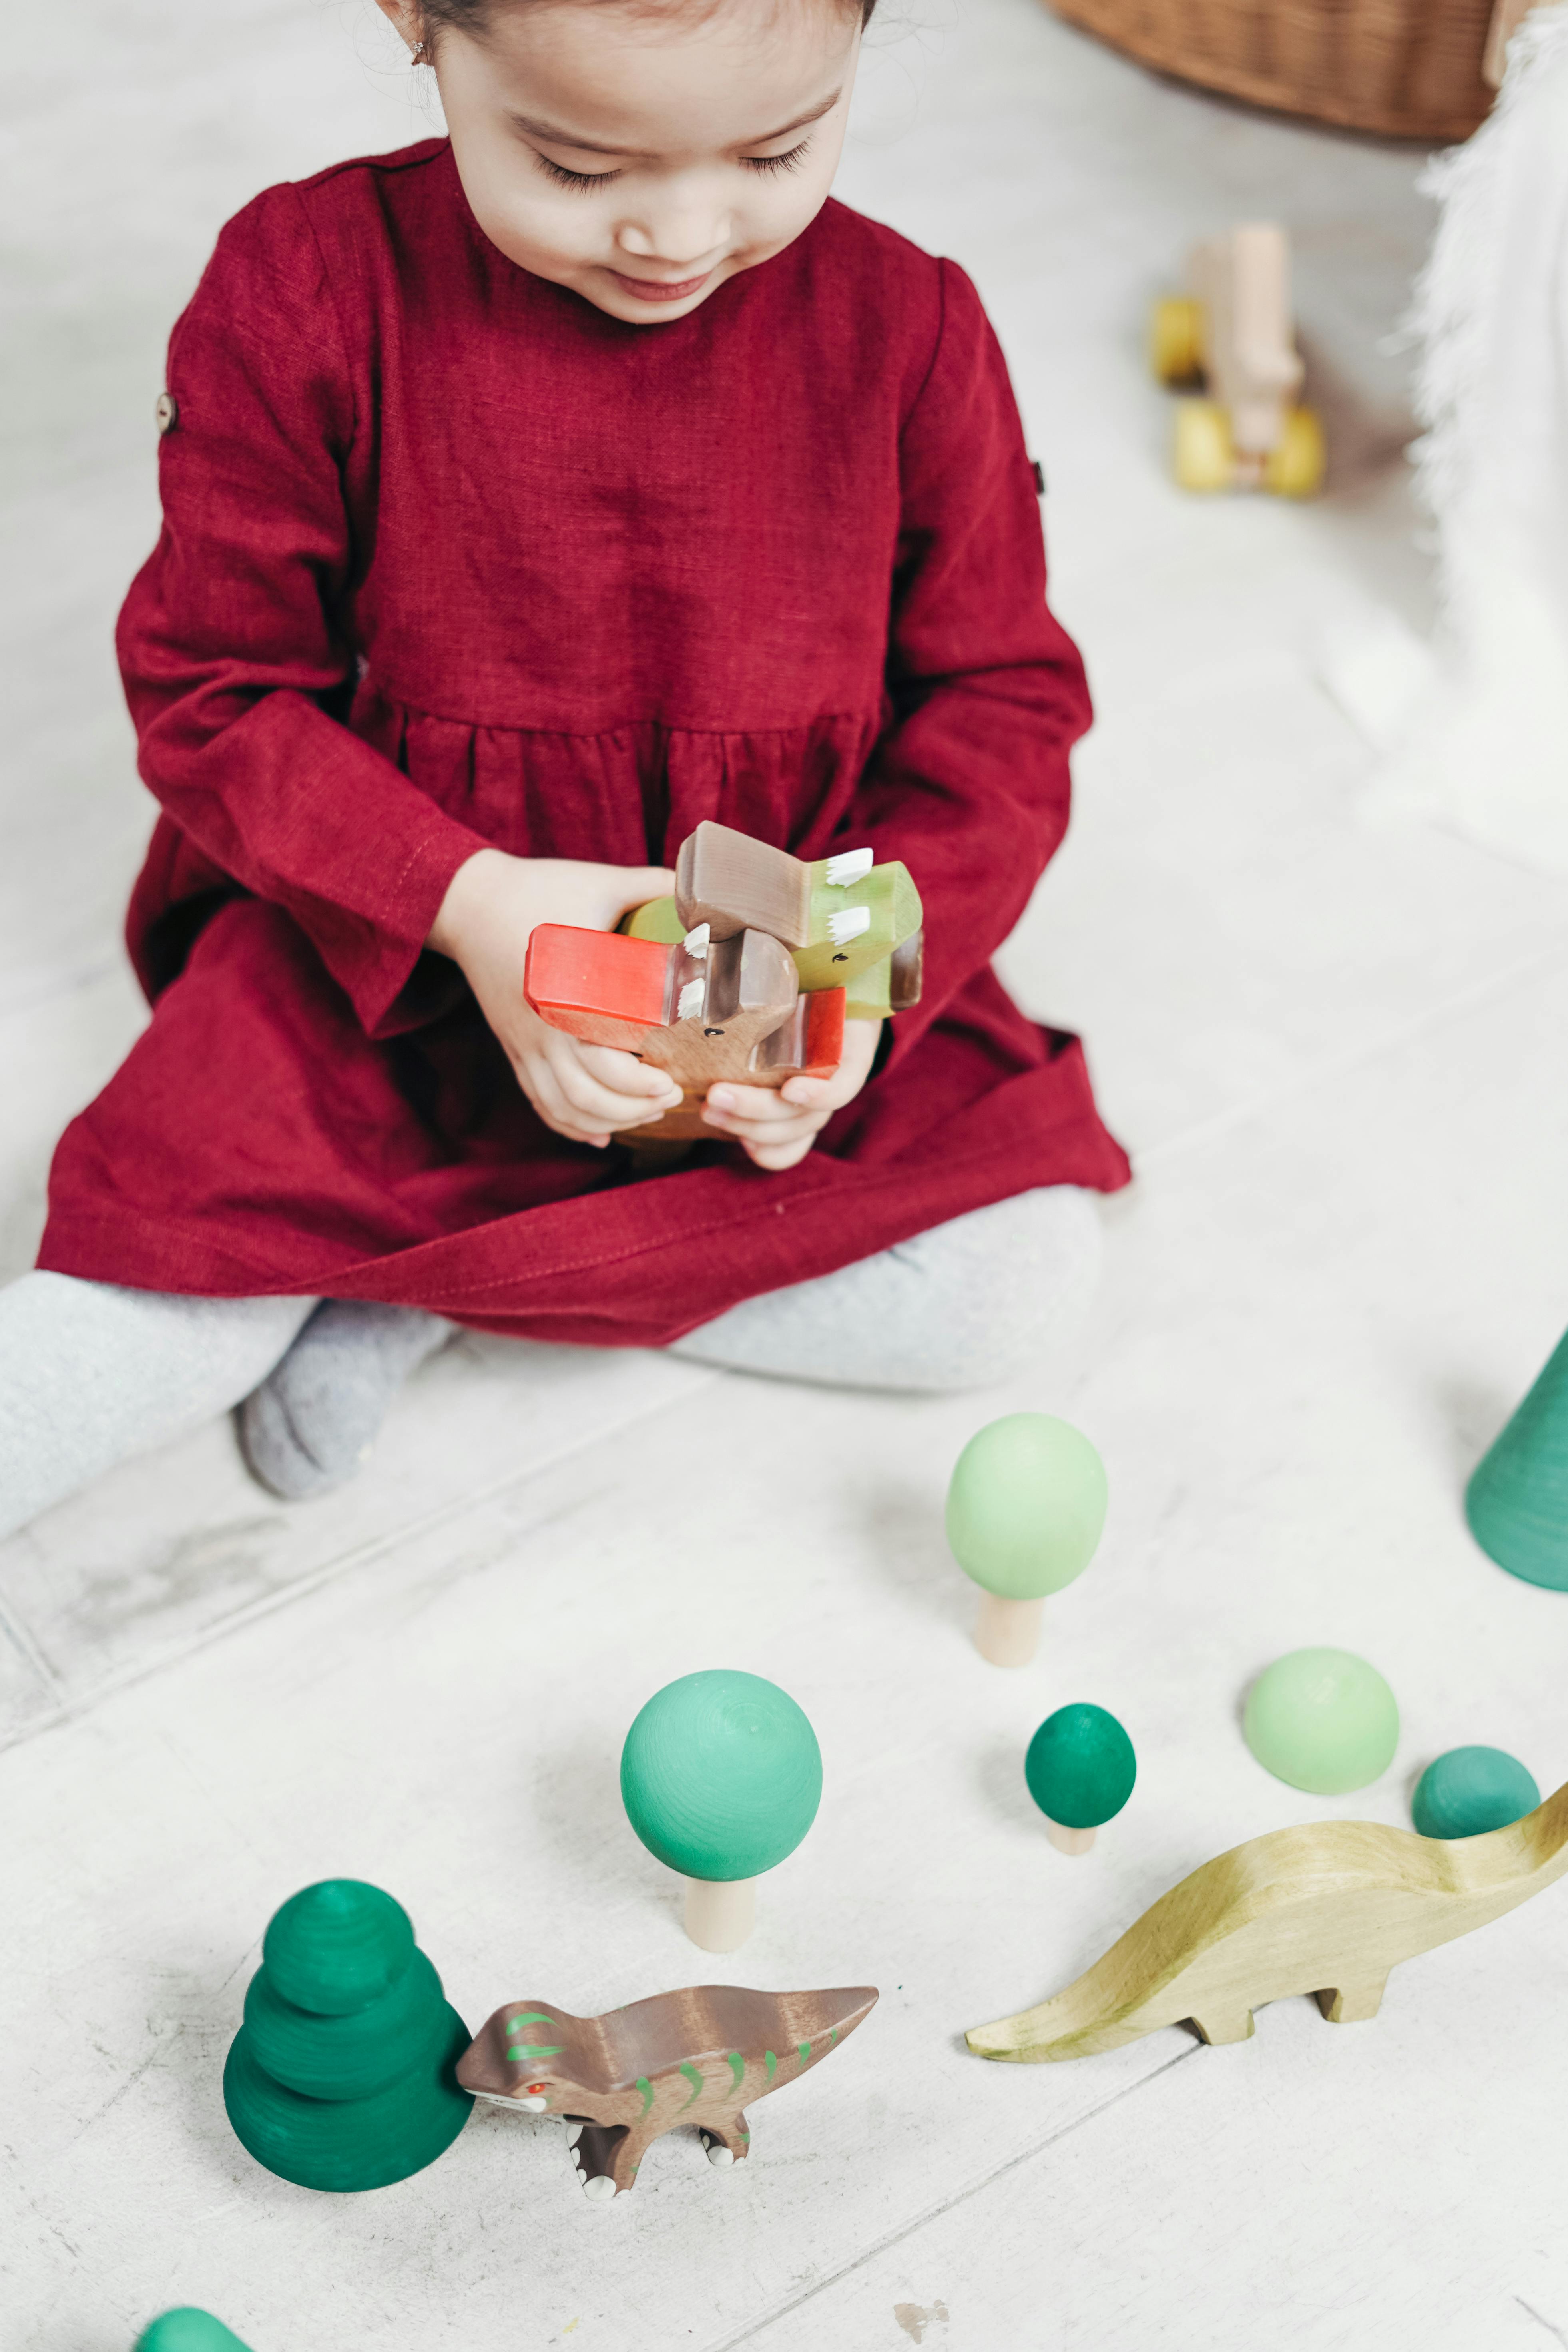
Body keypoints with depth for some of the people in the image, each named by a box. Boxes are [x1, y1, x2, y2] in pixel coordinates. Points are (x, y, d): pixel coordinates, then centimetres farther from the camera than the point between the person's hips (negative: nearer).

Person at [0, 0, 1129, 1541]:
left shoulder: (904, 329, -9)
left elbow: (1002, 706, -2)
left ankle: (415, 1278, -8)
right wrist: (464, 903, -25)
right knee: (156, 1287, -21)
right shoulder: (307, 292, -12)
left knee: (1015, 1271, -15)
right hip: (386, 955, -2)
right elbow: (212, 690, -8)